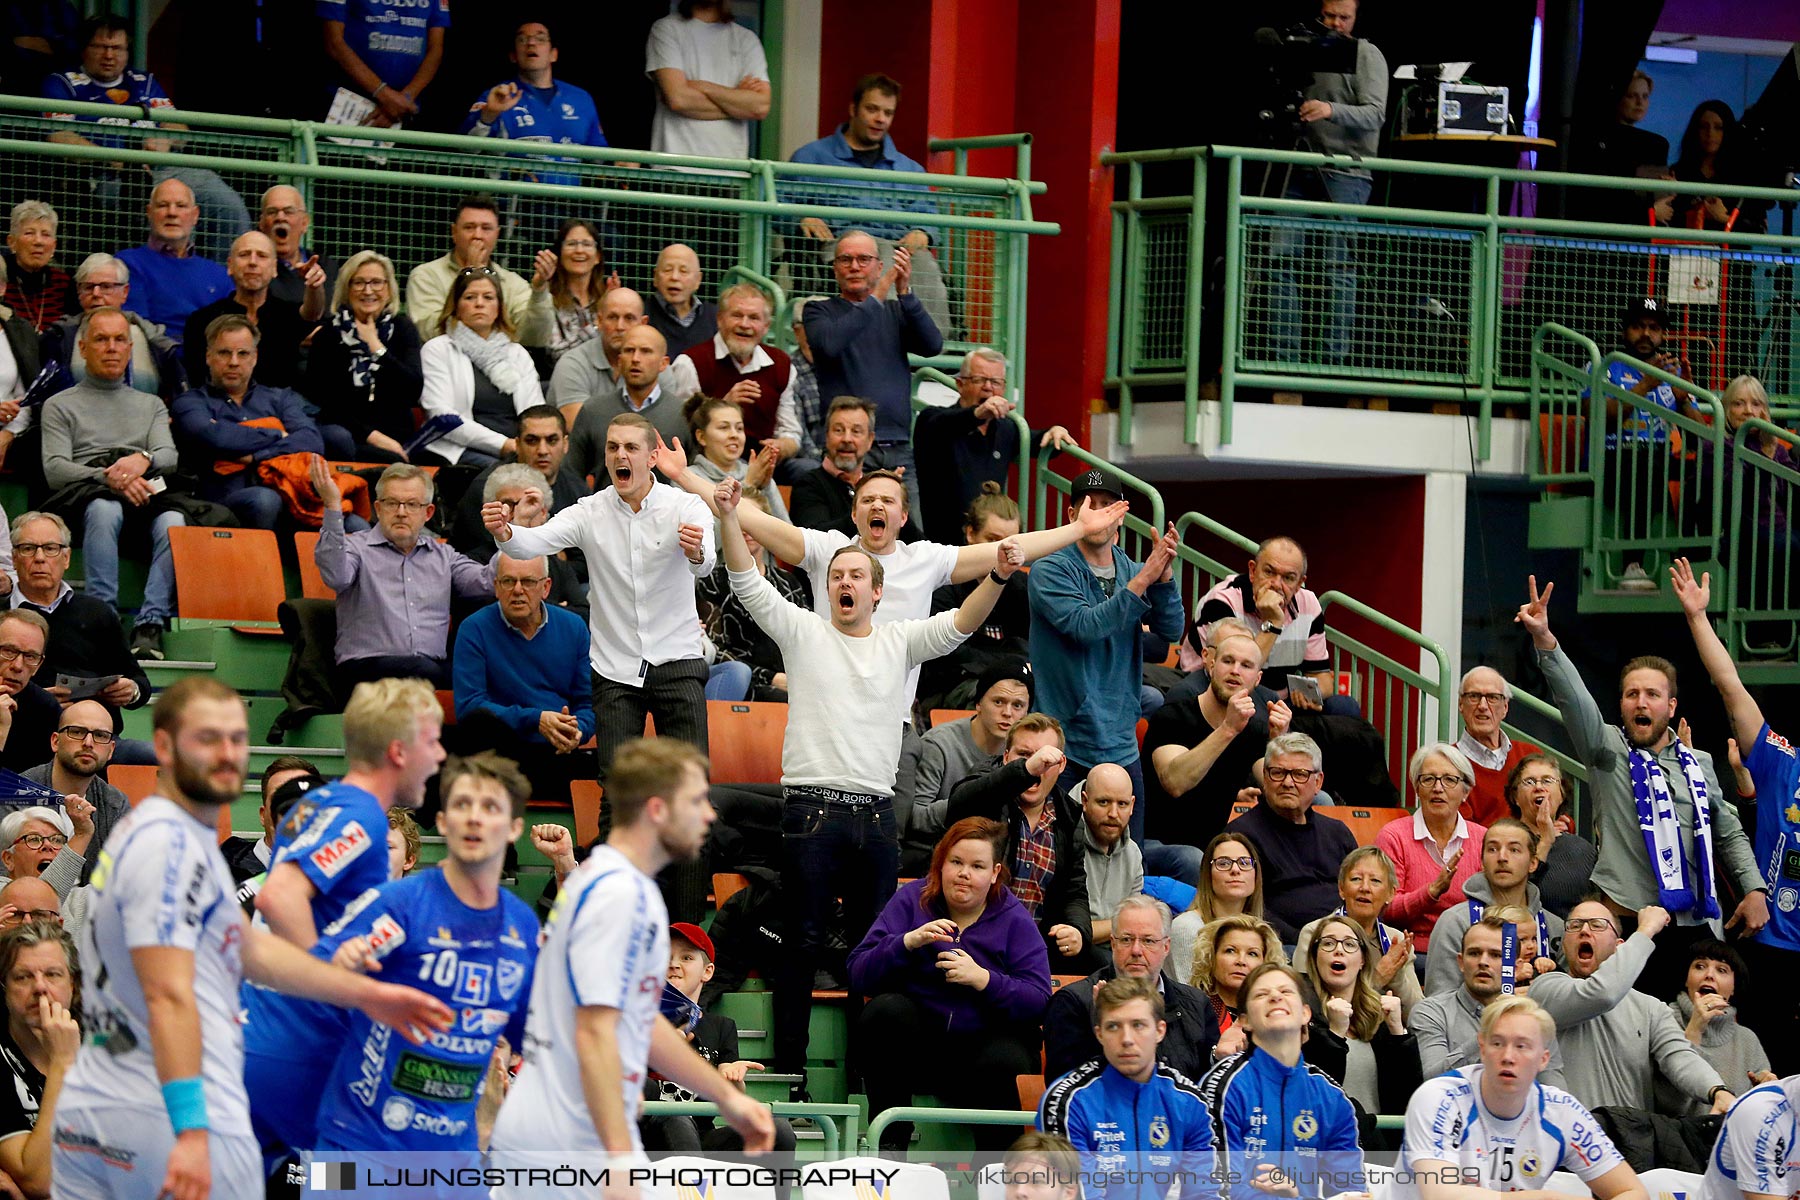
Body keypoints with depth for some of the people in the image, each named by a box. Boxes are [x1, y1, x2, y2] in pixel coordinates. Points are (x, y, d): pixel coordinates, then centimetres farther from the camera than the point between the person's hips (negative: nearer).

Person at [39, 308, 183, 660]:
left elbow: (169, 456, 11)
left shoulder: (151, 405, 30)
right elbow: (55, 469, 3)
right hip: (86, 496, -2)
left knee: (173, 522, -35)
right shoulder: (61, 406, 20)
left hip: (148, 494, 2)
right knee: (104, 508, -40)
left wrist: (143, 460, -15)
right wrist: (110, 478, -15)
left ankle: (151, 625, -45)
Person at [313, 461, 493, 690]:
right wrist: (333, 507, -20)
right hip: (367, 668, -3)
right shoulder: (357, 547, 11)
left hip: (434, 666, 3)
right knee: (423, 668, -38)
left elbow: (489, 583, 13)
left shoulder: (442, 555, 25)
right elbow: (336, 577, -12)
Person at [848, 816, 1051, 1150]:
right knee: (886, 1009, -30)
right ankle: (889, 1143, -21)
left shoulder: (1014, 920, 4)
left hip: (985, 1042, -1)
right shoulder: (911, 900, 5)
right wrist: (908, 942, -21)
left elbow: (1039, 1001, -8)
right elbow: (859, 975, -5)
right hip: (916, 1046, 1)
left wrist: (982, 979, -23)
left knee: (1006, 1063, -35)